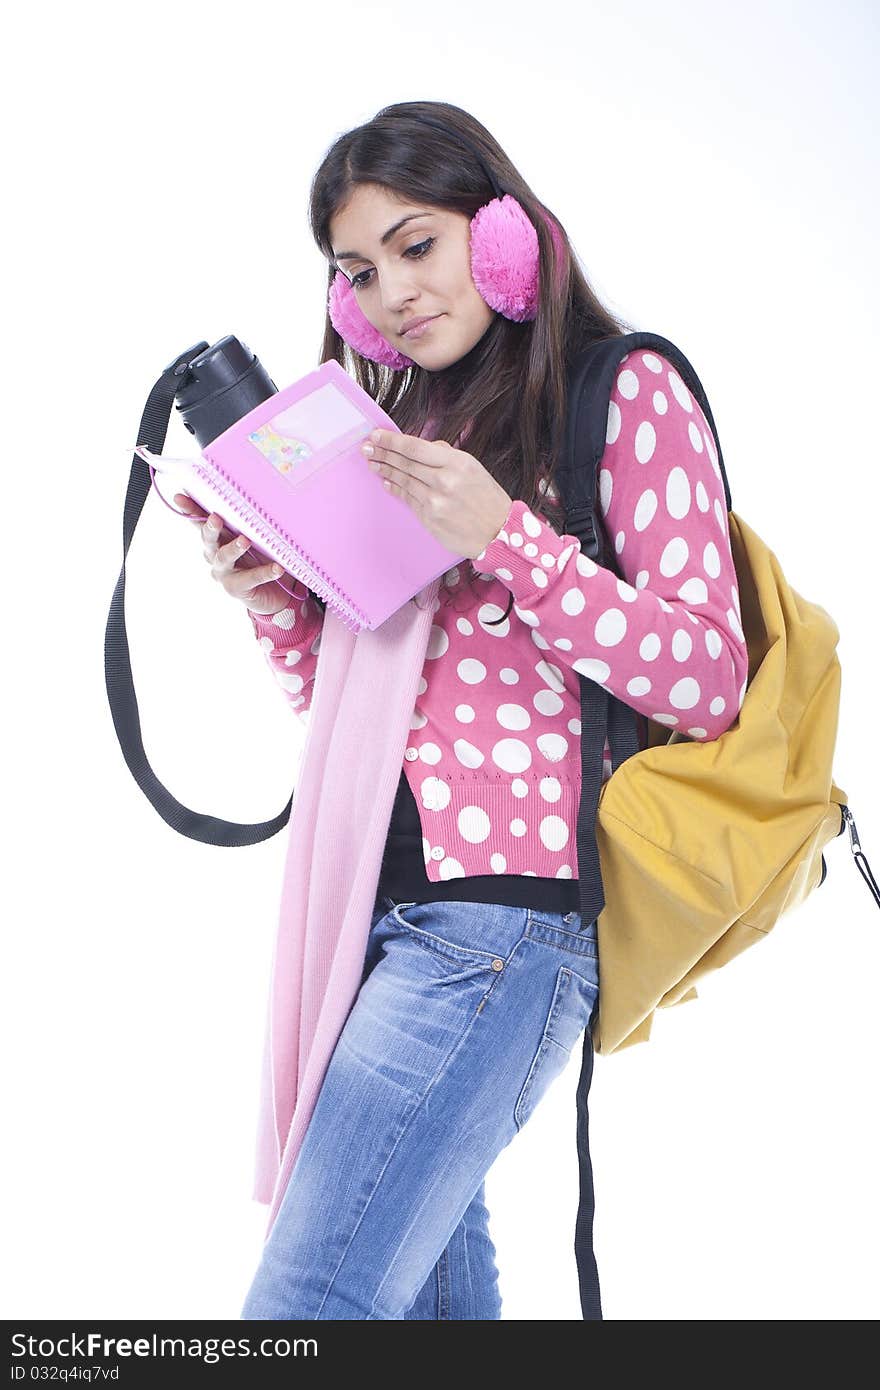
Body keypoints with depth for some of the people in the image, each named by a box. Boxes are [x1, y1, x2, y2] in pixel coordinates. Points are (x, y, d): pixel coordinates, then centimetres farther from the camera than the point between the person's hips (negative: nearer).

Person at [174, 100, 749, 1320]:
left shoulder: (627, 394, 0)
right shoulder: (400, 425, 17)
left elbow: (709, 684, -7)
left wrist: (505, 539, -17)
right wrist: (278, 606, 0)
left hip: (503, 909, -7)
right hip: (375, 897, 7)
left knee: (307, 1301, -13)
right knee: (429, 1253, 13)